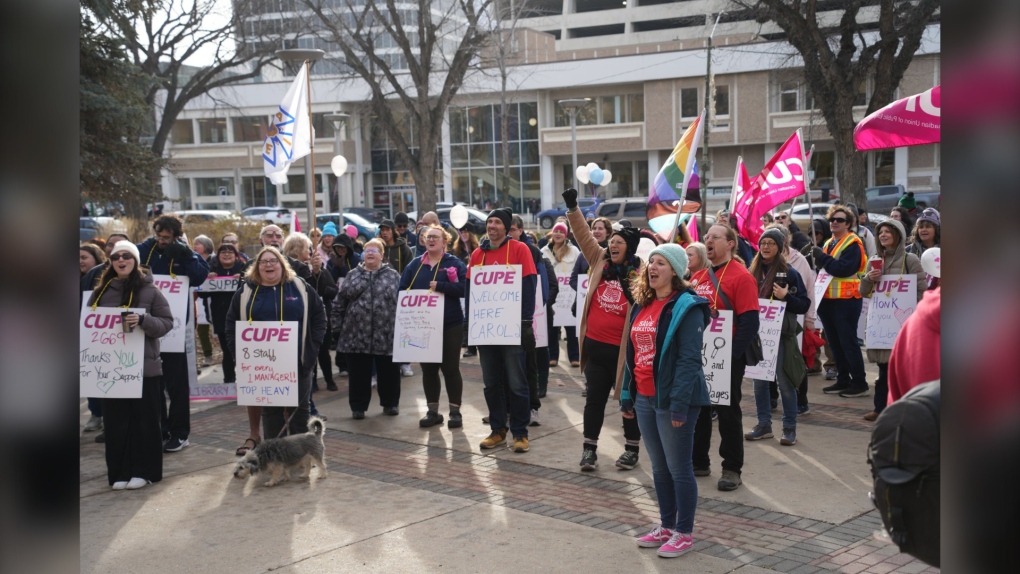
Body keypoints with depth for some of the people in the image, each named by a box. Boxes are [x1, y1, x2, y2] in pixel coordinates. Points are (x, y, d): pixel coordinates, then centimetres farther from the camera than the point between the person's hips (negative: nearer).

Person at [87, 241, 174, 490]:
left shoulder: (150, 290, -1)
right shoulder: (101, 291, 8)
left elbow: (166, 322, -3)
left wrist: (143, 321, -22)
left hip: (144, 366, -3)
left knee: (144, 420, 2)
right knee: (115, 421, 5)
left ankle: (142, 470, 13)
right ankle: (119, 472, 15)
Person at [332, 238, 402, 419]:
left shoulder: (393, 276, 5)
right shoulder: (353, 276, 8)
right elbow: (339, 302, 8)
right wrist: (337, 326, 2)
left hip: (386, 334, -1)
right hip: (357, 334, 1)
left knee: (388, 371, 9)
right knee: (358, 373, 5)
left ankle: (390, 403, 24)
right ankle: (358, 406, 16)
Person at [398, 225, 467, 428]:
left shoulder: (454, 263, -2)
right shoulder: (414, 264, 10)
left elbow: (464, 288, -15)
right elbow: (402, 290, 6)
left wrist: (440, 286, -20)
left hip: (450, 325, -4)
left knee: (450, 368, 1)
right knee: (428, 369, 9)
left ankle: (455, 411, 11)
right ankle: (432, 411, 19)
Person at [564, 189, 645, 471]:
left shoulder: (640, 274, -7)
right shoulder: (601, 262, 5)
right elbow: (584, 235, 5)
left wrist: (635, 292, -24)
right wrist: (573, 208, -2)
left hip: (622, 349, -4)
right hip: (595, 346, 4)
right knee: (594, 399, 9)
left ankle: (633, 449, 22)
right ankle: (589, 448, 17)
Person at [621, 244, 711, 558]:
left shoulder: (686, 307, -12)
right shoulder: (642, 306, 13)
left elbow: (689, 359, -18)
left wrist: (679, 402, -22)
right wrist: (627, 395, 14)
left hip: (672, 400, -8)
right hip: (645, 398, 8)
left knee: (679, 468, 1)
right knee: (659, 468, 16)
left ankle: (684, 533, 13)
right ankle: (666, 526, 28)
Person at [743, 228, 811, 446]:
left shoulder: (789, 273, -4)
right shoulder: (752, 272, 7)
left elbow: (804, 305, -4)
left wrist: (785, 297, -20)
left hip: (781, 333, -4)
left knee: (784, 381, 1)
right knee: (758, 379, 9)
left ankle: (790, 428, 10)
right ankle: (764, 424, 21)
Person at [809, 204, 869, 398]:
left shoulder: (853, 244, -10)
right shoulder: (828, 243, 15)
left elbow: (844, 269, -23)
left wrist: (822, 258, -18)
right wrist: (818, 259, -1)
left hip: (846, 300, -8)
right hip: (828, 299, 8)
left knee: (848, 342, -6)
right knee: (834, 342, 12)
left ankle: (860, 383, 1)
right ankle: (843, 380, 21)